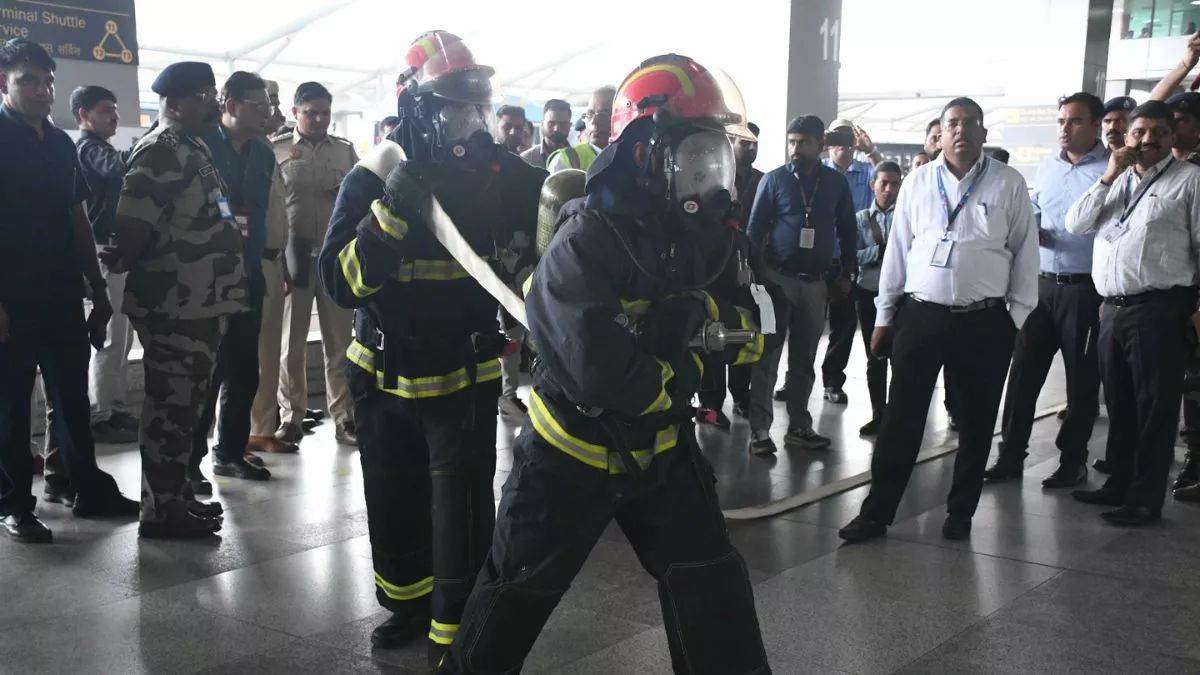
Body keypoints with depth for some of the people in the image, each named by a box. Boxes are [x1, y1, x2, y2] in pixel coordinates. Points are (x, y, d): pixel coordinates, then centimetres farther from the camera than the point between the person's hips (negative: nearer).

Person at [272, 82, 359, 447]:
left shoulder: (345, 150, 11)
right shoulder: (276, 150, 3)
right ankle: (291, 417, 15)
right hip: (292, 255, -2)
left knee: (340, 342, 5)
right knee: (291, 342, 4)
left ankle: (343, 417, 12)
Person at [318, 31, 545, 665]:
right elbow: (341, 280, -18)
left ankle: (456, 632, 16)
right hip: (385, 376, 1)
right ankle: (408, 602, 40)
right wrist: (392, 210, -29)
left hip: (465, 375, -1)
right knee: (394, 501, 17)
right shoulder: (373, 178, -8)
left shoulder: (497, 172, -5)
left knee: (462, 508, -3)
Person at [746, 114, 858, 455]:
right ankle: (759, 429, 1)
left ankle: (799, 426, 20)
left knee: (804, 359, 11)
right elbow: (755, 229, 0)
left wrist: (847, 274, 9)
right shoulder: (774, 180, 0)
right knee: (767, 357, -2)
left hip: (816, 283, 3)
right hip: (777, 279, -3)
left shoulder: (837, 183, 7)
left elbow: (847, 231, 14)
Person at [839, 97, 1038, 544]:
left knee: (976, 424, 9)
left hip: (985, 322, 0)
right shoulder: (918, 183, 6)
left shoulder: (1008, 184, 2)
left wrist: (1019, 319, 1)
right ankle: (877, 513, 10)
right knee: (901, 420, 2)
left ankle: (960, 514, 24)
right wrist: (884, 315, 8)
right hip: (920, 316, 1)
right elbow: (897, 250, 9)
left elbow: (1025, 254, 4)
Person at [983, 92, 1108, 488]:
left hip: (1086, 289, -5)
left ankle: (1073, 461, 20)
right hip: (1042, 284, 5)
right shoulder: (1047, 166, 11)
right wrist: (1032, 231, 2)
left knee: (1081, 381, 7)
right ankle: (1011, 455, 16)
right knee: (1023, 372, 6)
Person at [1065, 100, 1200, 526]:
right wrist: (1109, 176, -2)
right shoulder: (1115, 180, 18)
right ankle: (1119, 484, 27)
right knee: (1118, 405, 15)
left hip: (1160, 309, -6)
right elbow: (1075, 225, 7)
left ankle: (1146, 499, 7)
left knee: (1154, 409, 0)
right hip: (1112, 308, 6)